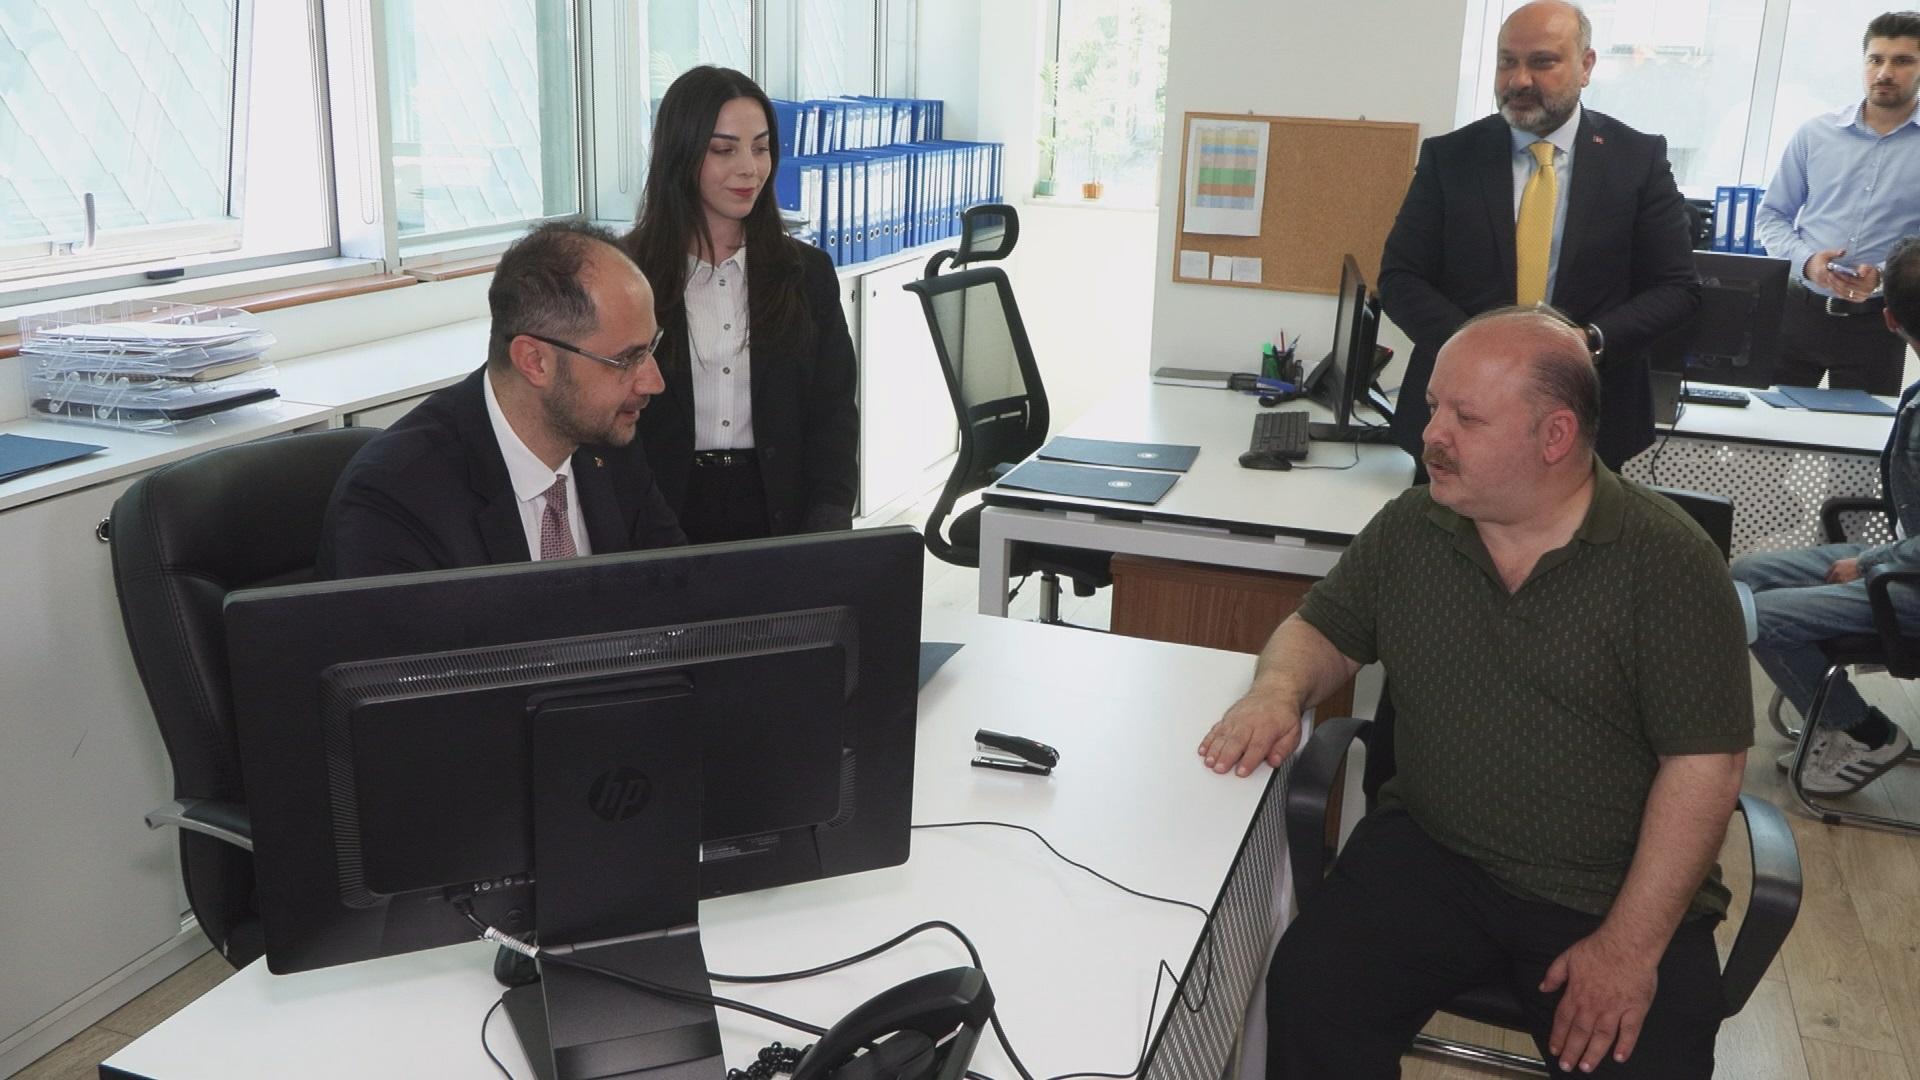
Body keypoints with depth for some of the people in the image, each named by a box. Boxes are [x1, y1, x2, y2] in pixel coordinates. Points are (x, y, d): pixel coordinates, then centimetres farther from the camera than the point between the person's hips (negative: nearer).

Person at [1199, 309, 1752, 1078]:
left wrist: (1631, 947, -15)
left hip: (1617, 891, -2)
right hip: (1431, 851, 2)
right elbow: (1324, 630, 14)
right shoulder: (1410, 528, 2)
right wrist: (1281, 689, -10)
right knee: (1307, 995, -22)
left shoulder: (1667, 559, -9)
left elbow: (1703, 764, -10)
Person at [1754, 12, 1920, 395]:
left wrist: (1886, 276, -20)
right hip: (1799, 309, 1)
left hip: (1877, 322, -1)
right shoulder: (1815, 134, 4)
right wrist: (1806, 260, -11)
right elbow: (1770, 215, 7)